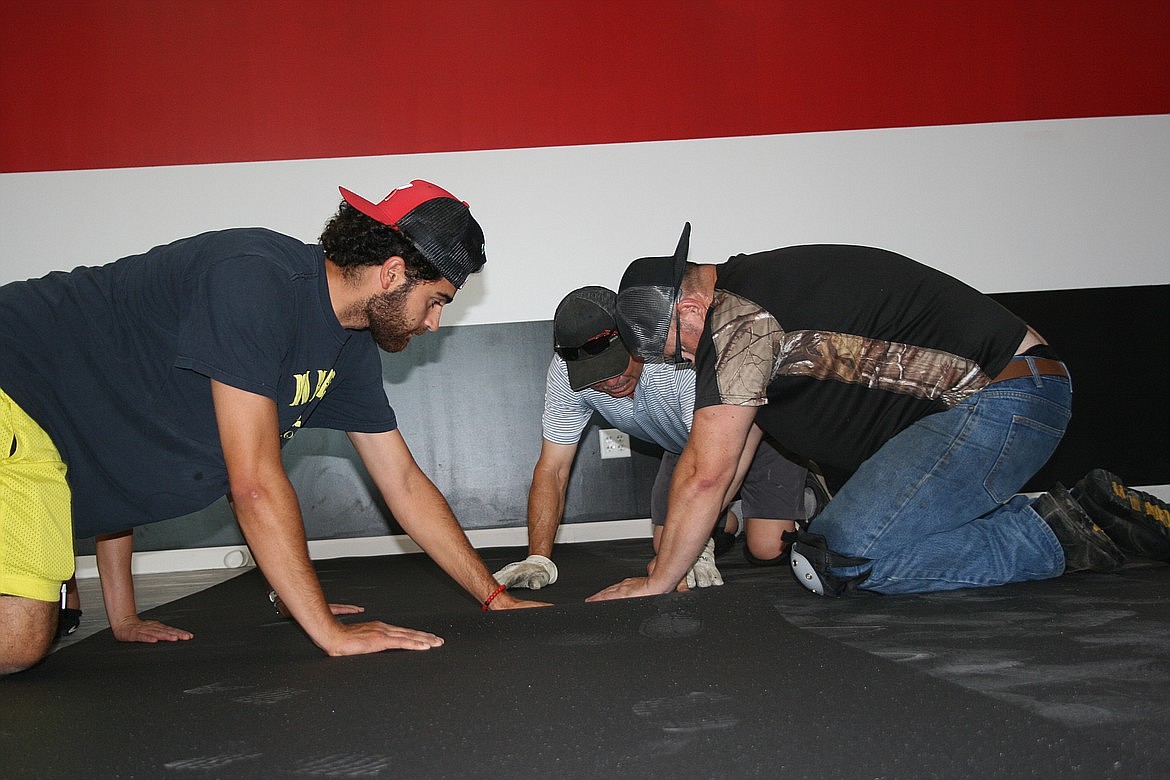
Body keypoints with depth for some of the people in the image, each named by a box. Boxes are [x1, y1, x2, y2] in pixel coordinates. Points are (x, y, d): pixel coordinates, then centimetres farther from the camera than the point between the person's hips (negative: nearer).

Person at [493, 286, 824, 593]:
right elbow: (552, 469, -19)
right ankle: (728, 518, 26)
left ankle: (800, 495, 16)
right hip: (684, 441, 5)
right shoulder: (565, 373, -24)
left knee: (765, 548, -17)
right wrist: (538, 559, -28)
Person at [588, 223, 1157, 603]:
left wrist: (659, 582, -2)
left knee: (836, 562, -19)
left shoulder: (738, 314, -15)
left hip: (1002, 400, -11)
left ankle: (1052, 541, -5)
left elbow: (707, 470, -14)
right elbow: (738, 440, 24)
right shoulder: (753, 298, 16)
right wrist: (688, 543, 21)